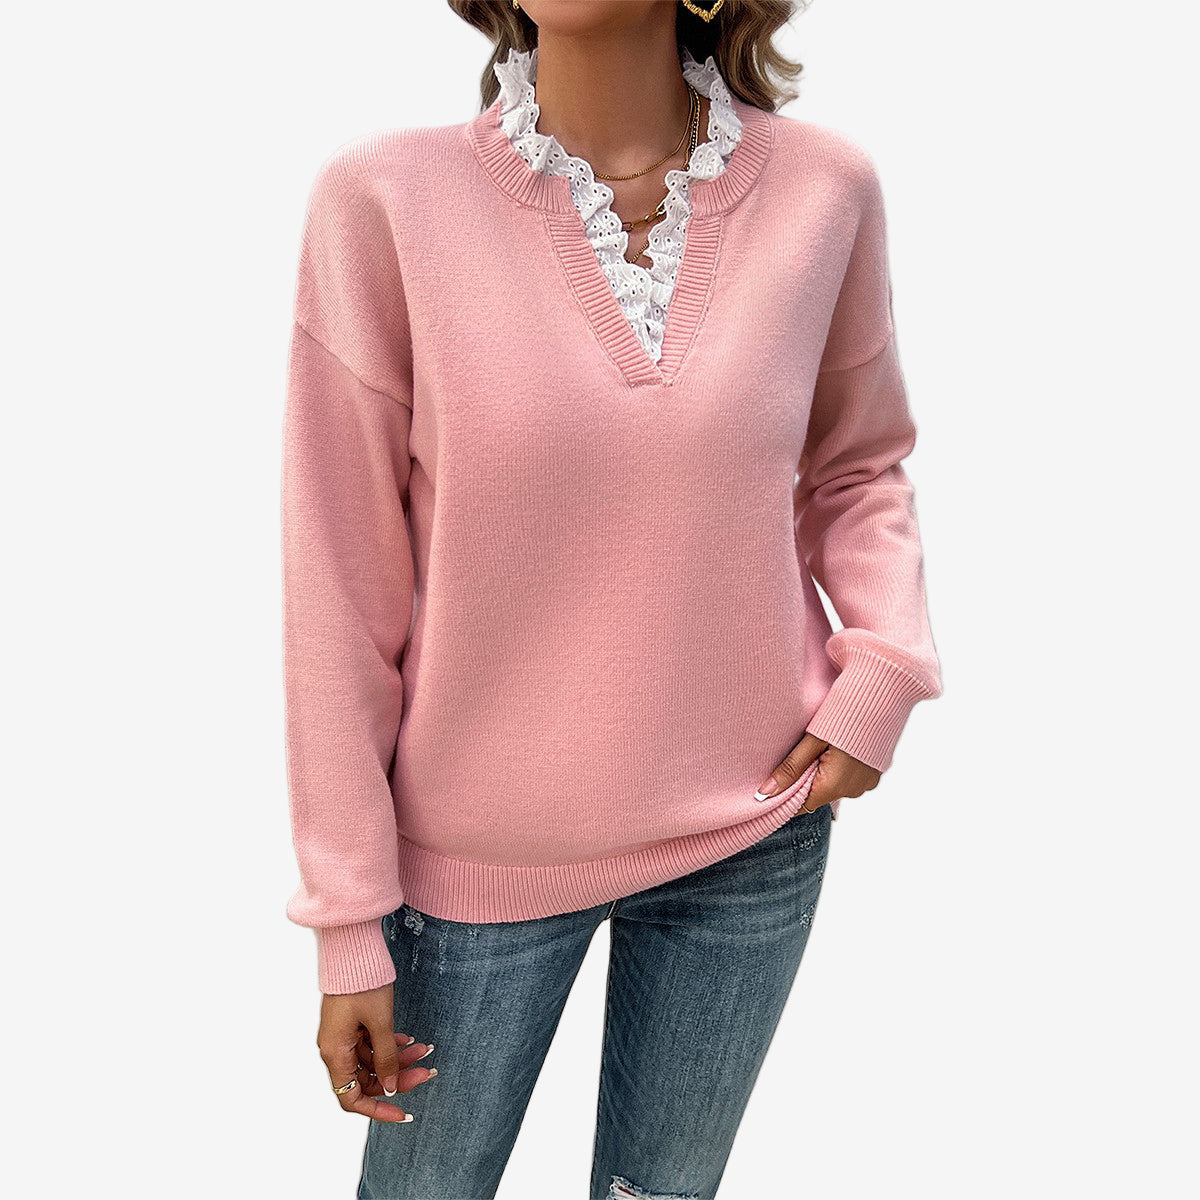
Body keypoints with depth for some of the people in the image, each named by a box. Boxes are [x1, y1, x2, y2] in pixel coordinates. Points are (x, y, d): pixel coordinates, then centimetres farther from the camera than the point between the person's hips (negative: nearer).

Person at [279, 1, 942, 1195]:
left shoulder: (823, 187, -7)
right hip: (482, 848, -1)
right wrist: (348, 926, -6)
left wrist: (887, 665, -8)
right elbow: (341, 586, -11)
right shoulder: (384, 196, -14)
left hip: (753, 836, 2)